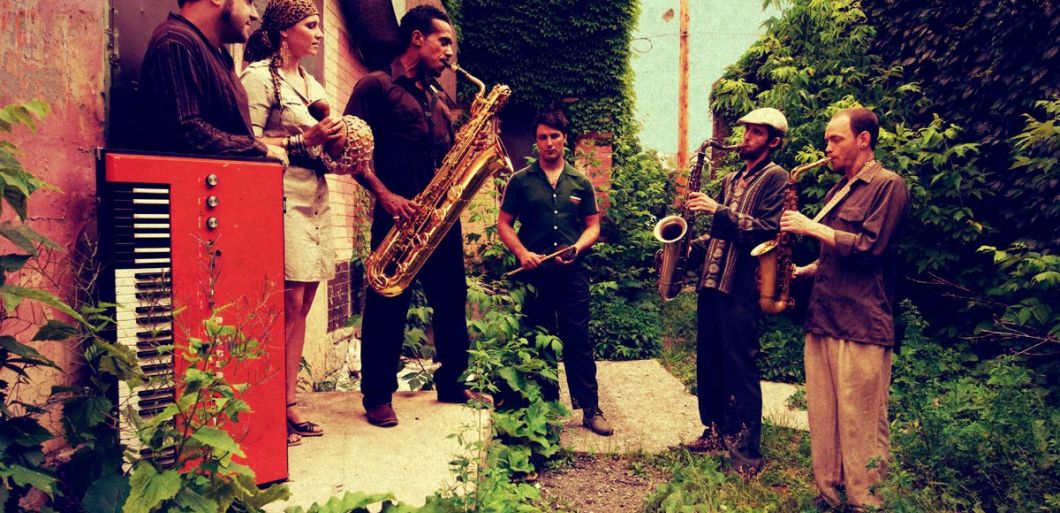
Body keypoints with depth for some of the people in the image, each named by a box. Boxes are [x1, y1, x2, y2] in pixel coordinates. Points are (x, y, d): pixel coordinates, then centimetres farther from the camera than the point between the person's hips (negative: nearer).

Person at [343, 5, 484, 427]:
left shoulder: (437, 98, 22)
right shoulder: (376, 85, 1)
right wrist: (385, 195, -19)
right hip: (399, 214, -6)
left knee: (452, 300, 11)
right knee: (389, 303, -2)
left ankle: (451, 383, 26)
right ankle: (378, 396, 11)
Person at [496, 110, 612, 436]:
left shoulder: (580, 182, 10)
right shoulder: (520, 181, 6)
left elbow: (593, 225, 12)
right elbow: (504, 223, 5)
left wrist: (577, 247, -8)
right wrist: (522, 253, -11)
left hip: (572, 271, 0)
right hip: (534, 271, 0)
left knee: (578, 338, 0)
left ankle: (591, 409, 6)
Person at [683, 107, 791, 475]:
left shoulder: (776, 178, -4)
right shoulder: (732, 180, 20)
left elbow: (767, 229, -17)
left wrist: (718, 210, -19)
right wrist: (689, 247, 8)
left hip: (741, 286, -8)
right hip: (711, 281, 8)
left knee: (740, 369, -4)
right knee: (708, 362, 14)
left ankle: (747, 451, 7)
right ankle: (717, 431, 28)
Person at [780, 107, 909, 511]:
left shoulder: (888, 186, -4)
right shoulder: (837, 191, 21)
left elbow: (868, 248, -16)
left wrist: (812, 228, -11)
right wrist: (801, 271, 11)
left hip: (860, 324, -8)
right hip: (821, 319, 8)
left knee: (861, 426, -2)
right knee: (823, 420, 11)